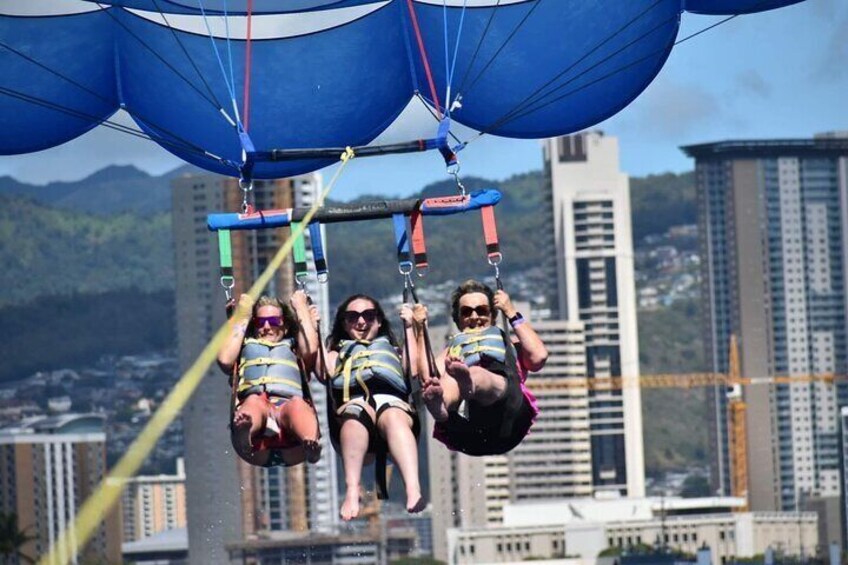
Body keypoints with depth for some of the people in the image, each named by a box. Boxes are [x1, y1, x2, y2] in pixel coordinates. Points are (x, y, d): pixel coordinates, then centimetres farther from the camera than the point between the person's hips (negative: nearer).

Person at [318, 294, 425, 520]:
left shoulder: (393, 350, 39)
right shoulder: (338, 353, 39)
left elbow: (415, 369, 16)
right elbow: (325, 371, 15)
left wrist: (409, 328, 21)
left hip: (393, 401, 0)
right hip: (353, 402, 0)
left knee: (394, 417, -40)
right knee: (355, 415, -40)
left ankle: (413, 491, -63)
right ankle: (352, 493, -58)